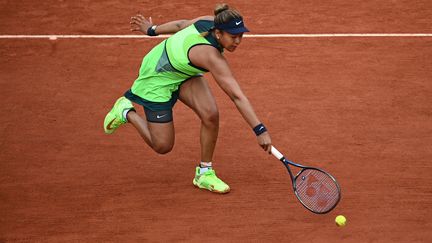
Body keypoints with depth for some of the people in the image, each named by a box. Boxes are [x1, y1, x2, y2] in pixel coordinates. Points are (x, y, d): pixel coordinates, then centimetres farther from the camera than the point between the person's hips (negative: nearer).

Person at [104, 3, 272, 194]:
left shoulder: (211, 22, -19)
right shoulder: (211, 55, -41)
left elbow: (181, 24, 1)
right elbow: (237, 96, -44)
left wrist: (153, 30, 18)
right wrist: (260, 130, -45)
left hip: (184, 71, 8)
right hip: (158, 78, -8)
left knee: (210, 114, -17)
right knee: (162, 146, -1)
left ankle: (205, 173, -1)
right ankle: (126, 112, 22)